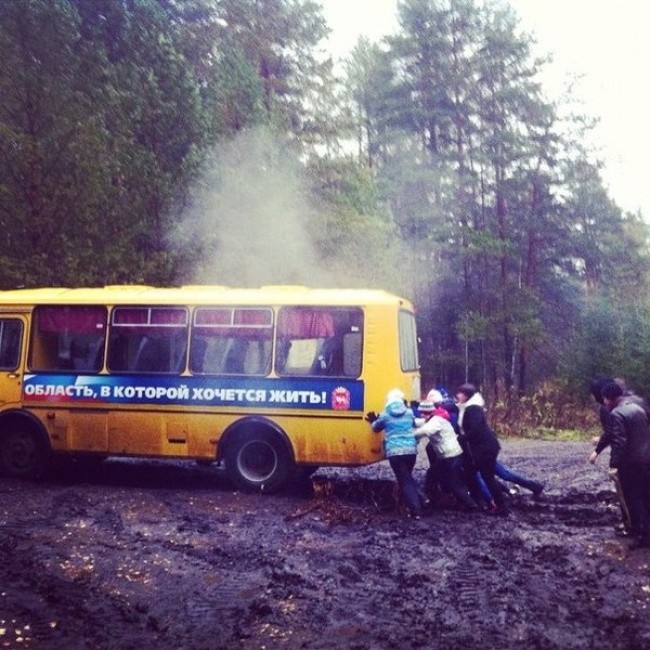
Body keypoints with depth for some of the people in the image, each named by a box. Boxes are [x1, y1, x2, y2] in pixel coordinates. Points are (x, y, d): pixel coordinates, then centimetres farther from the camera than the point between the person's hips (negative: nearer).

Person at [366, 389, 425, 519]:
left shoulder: (385, 414, 0)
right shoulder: (409, 412, 7)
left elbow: (376, 428, 16)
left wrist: (373, 421, 35)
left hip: (395, 452, -3)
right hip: (411, 450, 3)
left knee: (404, 480, 1)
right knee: (408, 477, 23)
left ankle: (415, 509, -5)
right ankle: (418, 504, 23)